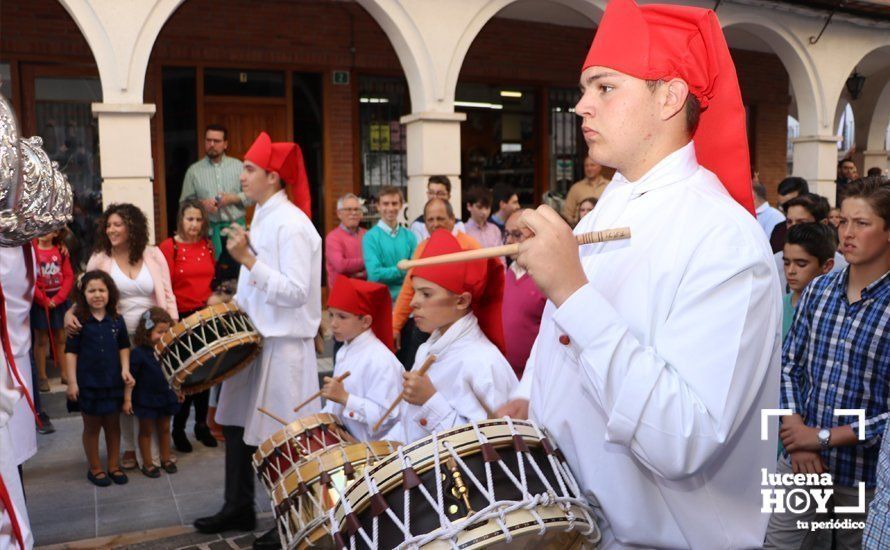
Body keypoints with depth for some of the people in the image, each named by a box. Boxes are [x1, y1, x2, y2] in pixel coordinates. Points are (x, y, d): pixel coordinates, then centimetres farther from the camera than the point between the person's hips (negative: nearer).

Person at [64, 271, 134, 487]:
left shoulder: (116, 319, -1)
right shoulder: (79, 321, -10)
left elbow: (124, 347, 8)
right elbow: (71, 352, -8)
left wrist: (125, 369, -5)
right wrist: (72, 382, -11)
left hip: (113, 382, 3)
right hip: (88, 382, -3)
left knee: (113, 425, 14)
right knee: (92, 427, 12)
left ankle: (113, 465, 29)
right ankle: (95, 469, 26)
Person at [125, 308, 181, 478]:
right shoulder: (138, 353, -19)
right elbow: (130, 378, -14)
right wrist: (127, 400, -12)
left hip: (165, 396, 5)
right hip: (146, 399, -5)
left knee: (164, 429, 17)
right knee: (146, 431, 10)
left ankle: (166, 459, 32)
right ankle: (147, 463, 22)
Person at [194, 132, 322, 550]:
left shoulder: (291, 224, -17)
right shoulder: (261, 219, 11)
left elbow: (295, 292, -24)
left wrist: (247, 259, -26)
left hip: (284, 344, -10)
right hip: (255, 337, 10)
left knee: (282, 438, 1)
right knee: (237, 421, 18)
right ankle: (238, 509, 35)